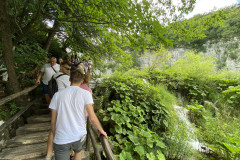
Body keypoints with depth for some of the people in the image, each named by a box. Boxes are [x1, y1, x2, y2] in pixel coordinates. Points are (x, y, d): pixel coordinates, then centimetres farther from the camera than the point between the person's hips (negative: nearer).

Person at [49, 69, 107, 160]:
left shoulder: (57, 95, -3)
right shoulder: (85, 93, -10)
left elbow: (53, 121, 1)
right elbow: (92, 118, -13)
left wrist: (55, 137, 17)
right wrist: (101, 130, 4)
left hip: (61, 139, 0)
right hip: (79, 136, 1)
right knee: (78, 151, 32)